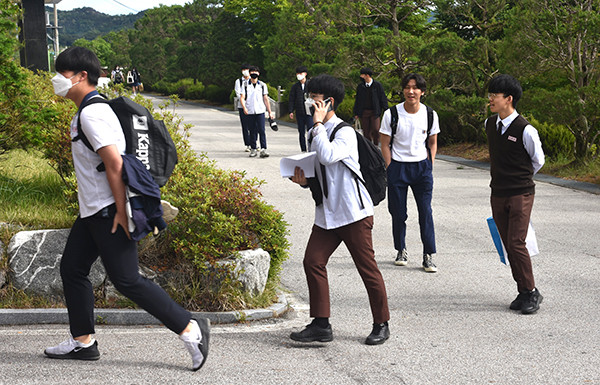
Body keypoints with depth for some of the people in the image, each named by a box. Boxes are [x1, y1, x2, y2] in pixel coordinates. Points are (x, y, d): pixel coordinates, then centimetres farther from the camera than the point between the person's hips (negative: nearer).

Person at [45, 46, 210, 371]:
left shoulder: (91, 113, -18)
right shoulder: (90, 109, 15)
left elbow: (114, 163, -24)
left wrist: (121, 211, -24)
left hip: (108, 211, -11)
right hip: (93, 211, 11)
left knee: (126, 279, -10)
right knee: (72, 268, 14)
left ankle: (190, 329, -8)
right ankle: (82, 341, 23)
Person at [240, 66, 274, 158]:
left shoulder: (262, 85, 9)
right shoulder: (245, 86, 7)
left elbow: (266, 99, 11)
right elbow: (242, 98, 0)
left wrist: (270, 112, 8)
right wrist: (244, 108, -19)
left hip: (260, 111, -1)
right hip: (250, 112, 1)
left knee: (261, 130, -11)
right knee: (252, 131, 5)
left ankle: (263, 149, -14)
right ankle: (253, 149, 13)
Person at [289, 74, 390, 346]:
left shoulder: (344, 132, -11)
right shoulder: (314, 134, 14)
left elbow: (328, 156, -31)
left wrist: (318, 124, -20)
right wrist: (304, 180, 1)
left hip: (353, 213, -8)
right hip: (326, 213, 8)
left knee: (367, 267, 0)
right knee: (313, 261, -3)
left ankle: (381, 325, 14)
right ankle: (321, 325, 4)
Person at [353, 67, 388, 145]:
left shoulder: (377, 85, -2)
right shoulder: (360, 86, 8)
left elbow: (383, 98, 1)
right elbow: (357, 100, 15)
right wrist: (356, 113, 13)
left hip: (374, 112, -3)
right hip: (364, 112, 3)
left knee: (375, 130, -13)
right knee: (366, 132, 4)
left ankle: (376, 146, 6)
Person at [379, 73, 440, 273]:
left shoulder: (430, 115, -1)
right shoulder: (391, 114, -7)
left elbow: (432, 143, 12)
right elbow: (385, 145, -1)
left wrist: (429, 166, 3)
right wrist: (391, 170, -6)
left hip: (421, 166, 1)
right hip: (398, 166, -1)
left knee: (426, 211, -4)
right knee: (398, 213, 4)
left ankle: (428, 256, 2)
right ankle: (401, 250, 23)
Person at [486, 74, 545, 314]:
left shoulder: (525, 130, -14)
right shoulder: (489, 125, 5)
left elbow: (538, 161, 1)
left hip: (521, 194, -6)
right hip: (498, 194, 6)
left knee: (516, 244, -11)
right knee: (509, 246, 7)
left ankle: (531, 292, 3)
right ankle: (523, 292, 17)